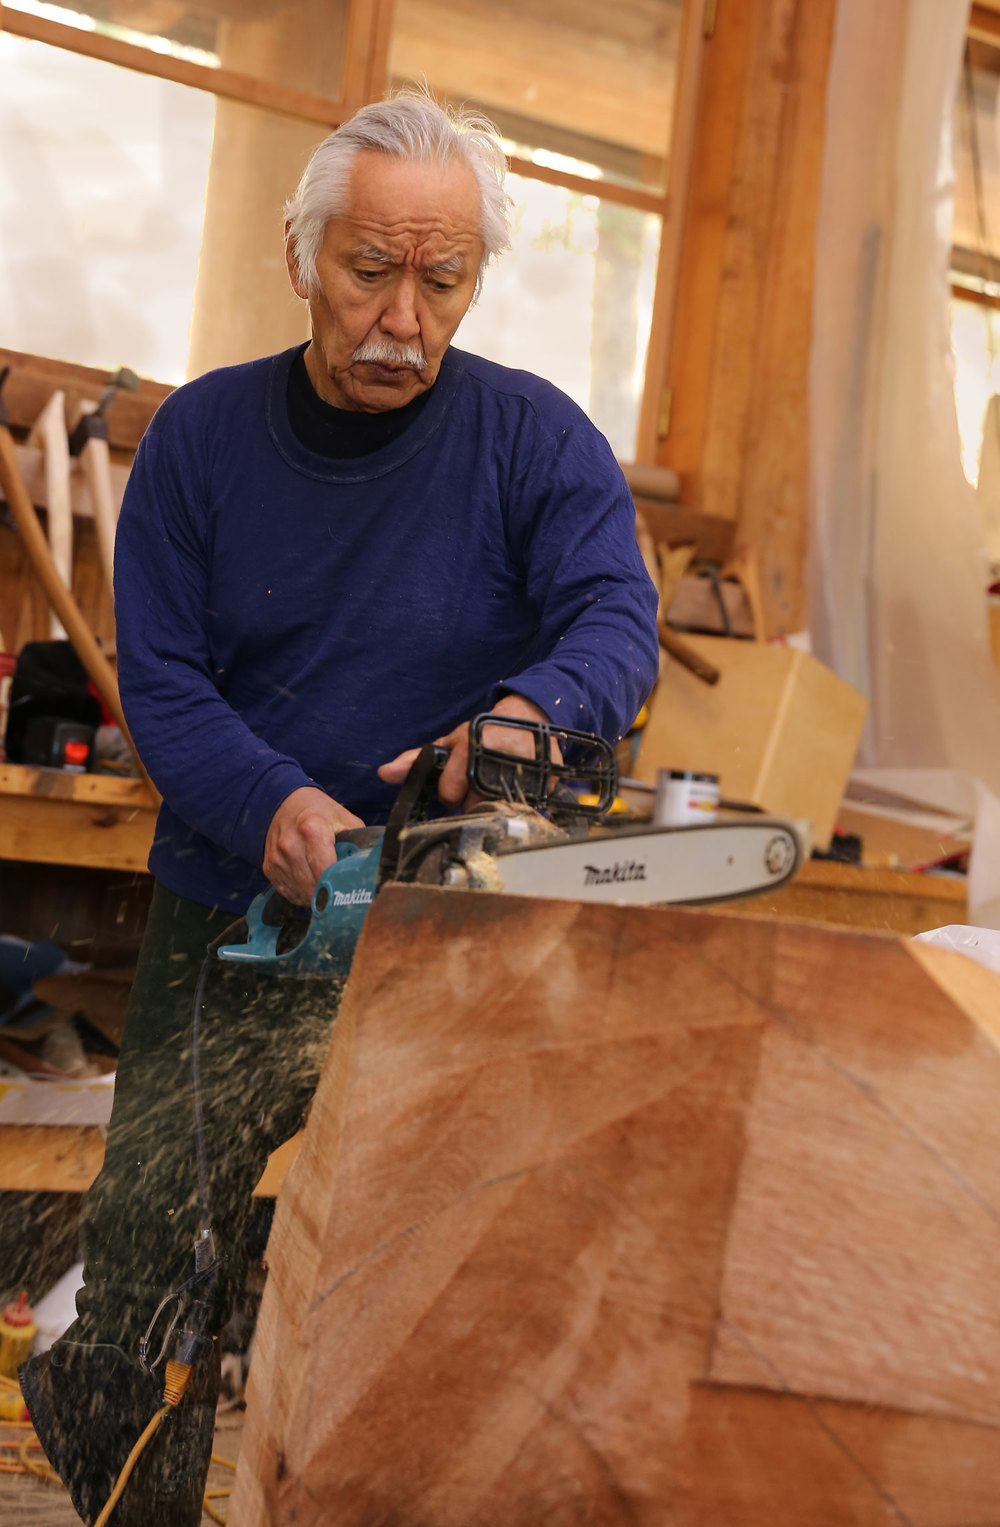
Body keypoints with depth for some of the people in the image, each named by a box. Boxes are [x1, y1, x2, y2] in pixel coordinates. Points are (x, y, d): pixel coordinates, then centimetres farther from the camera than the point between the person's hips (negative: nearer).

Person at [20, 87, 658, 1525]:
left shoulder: (534, 437, -5)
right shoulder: (202, 434, -1)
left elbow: (618, 623, -16)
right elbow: (160, 678, -5)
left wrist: (532, 705, -39)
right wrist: (270, 803, -23)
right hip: (226, 906, 2)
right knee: (142, 1225, 6)